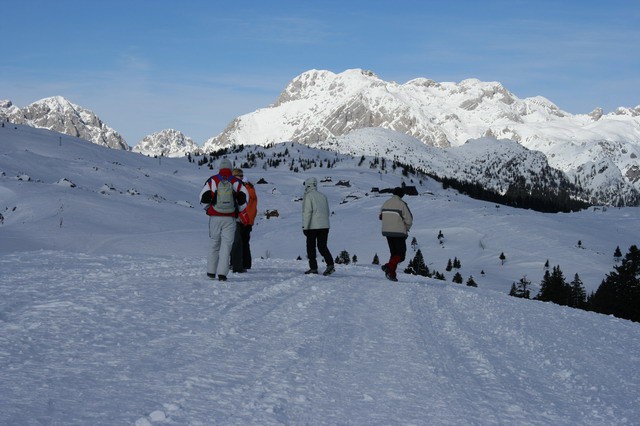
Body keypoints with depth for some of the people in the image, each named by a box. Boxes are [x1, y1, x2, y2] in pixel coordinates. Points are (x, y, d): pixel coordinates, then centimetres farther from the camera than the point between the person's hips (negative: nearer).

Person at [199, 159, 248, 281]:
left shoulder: (212, 180, 3)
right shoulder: (236, 182, 2)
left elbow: (204, 197, -3)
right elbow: (243, 198, -6)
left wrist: (209, 207, 15)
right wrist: (239, 210, 10)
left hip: (215, 217, 1)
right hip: (230, 218, -1)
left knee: (214, 243, 14)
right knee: (226, 244, 1)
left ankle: (211, 271, 16)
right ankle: (222, 273, -7)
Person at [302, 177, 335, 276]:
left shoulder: (308, 196, -6)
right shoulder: (323, 196, 14)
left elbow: (307, 212, -14)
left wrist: (305, 226, -14)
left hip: (313, 226, -5)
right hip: (325, 226, 5)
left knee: (311, 247, 8)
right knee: (322, 246, 6)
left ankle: (313, 268, 7)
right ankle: (330, 264, -14)